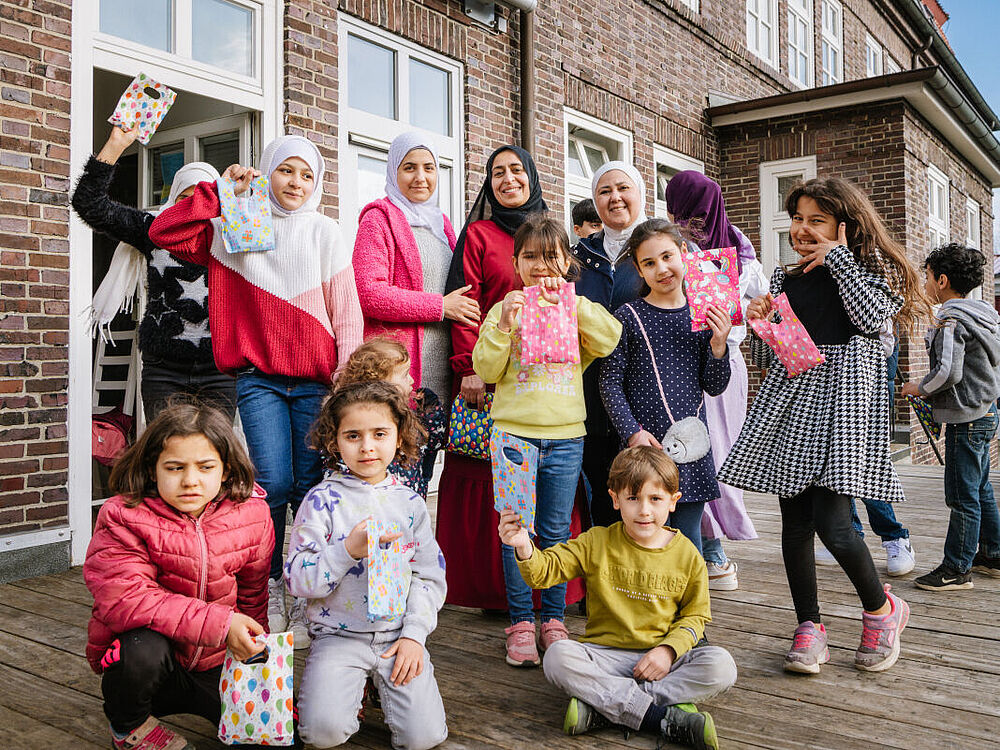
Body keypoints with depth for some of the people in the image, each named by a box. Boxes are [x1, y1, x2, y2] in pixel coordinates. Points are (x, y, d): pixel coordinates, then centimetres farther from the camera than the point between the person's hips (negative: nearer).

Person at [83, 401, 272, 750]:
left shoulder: (251, 514, -5)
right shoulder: (124, 517, -15)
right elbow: (126, 598, -27)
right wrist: (219, 623, -33)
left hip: (218, 663, 3)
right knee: (143, 648, -36)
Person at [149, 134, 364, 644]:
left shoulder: (323, 233, 8)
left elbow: (346, 313, 3)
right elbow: (163, 233, 5)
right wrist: (220, 191, 2)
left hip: (314, 381, 0)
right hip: (259, 378, 0)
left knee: (308, 487, 1)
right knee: (274, 484, -8)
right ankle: (269, 590, 10)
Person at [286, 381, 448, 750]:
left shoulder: (410, 503, 4)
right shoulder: (323, 500, -5)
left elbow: (429, 577, 6)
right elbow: (296, 578, -9)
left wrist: (414, 634, -6)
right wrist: (348, 550, -23)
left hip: (398, 634, 2)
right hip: (339, 634, -2)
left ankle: (384, 684, 19)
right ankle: (345, 688, 11)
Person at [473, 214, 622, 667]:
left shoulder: (578, 309, 11)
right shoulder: (505, 307, 6)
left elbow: (609, 340, -7)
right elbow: (486, 369, -2)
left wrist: (572, 302, -12)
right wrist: (504, 325, -13)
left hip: (565, 435, 1)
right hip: (514, 431, -1)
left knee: (556, 532, 7)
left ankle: (553, 620, 19)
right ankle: (520, 623, 12)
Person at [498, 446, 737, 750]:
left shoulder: (687, 556, 2)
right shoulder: (597, 543, 0)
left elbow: (695, 615, 8)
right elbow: (545, 570, -6)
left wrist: (668, 650, -10)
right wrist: (524, 548, -28)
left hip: (661, 659, 1)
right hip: (604, 655, -1)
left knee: (721, 666, -26)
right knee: (558, 656, -30)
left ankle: (602, 706, -27)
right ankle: (665, 719, -30)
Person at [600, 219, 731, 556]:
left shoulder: (703, 315, 7)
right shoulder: (629, 316, -3)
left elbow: (714, 387, 9)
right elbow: (610, 383, -3)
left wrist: (718, 346, -8)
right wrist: (632, 432, -12)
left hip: (692, 441, 3)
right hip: (646, 443, -3)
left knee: (689, 535, 11)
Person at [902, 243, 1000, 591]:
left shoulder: (950, 319, -17)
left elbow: (948, 372, -25)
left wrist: (920, 388, -7)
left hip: (966, 418, -10)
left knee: (962, 496, -4)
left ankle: (956, 569, 3)